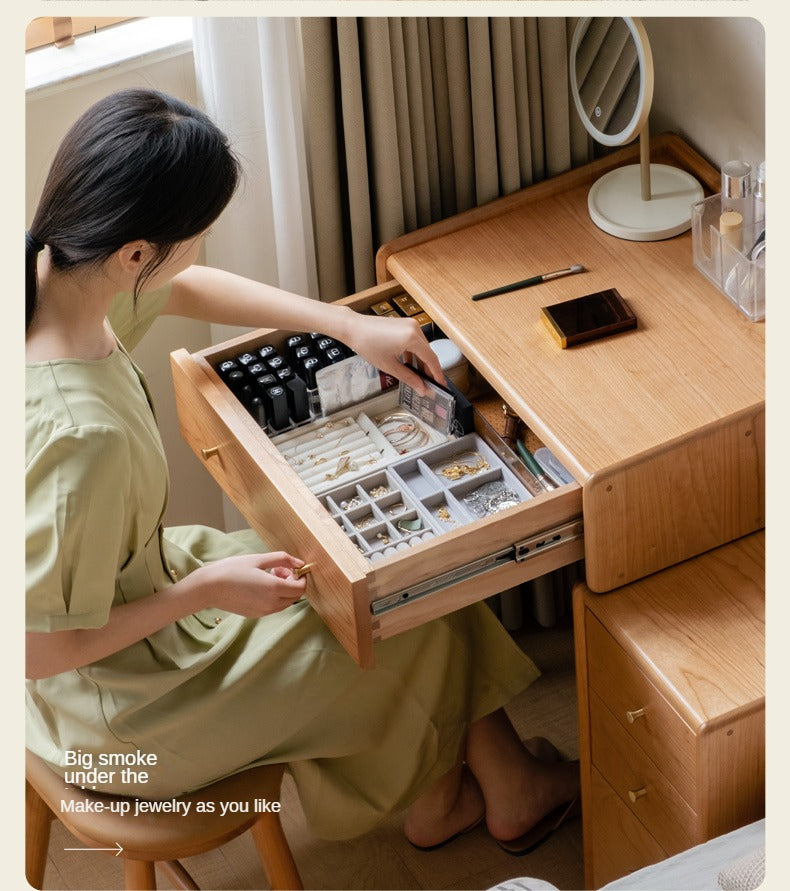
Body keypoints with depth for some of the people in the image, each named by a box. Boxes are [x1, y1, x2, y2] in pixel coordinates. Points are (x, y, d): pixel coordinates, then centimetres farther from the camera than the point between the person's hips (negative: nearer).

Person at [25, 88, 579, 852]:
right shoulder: (81, 436, -42)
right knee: (423, 621, 11)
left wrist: (352, 326, 4)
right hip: (119, 716, -8)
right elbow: (41, 648, -30)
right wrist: (207, 590, -20)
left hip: (123, 580, 8)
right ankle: (506, 787, 42)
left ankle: (438, 796, 40)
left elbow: (184, 290, 6)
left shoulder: (47, 274, -16)